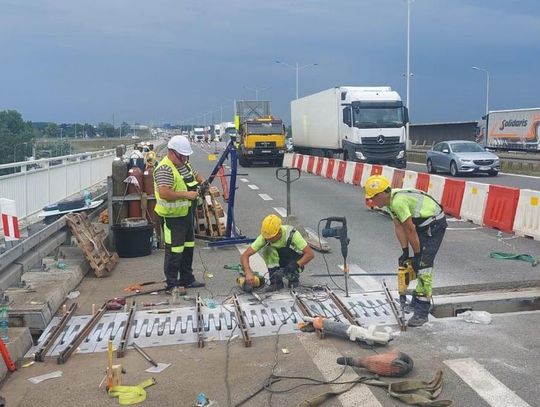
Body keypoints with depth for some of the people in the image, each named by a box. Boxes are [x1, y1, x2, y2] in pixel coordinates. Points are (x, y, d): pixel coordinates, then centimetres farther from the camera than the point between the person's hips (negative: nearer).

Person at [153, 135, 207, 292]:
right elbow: (164, 193, -32)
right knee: (174, 251, -2)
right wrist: (186, 194, -27)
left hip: (186, 214, 10)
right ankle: (171, 285, 9)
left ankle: (187, 279, 32)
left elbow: (195, 174, 27)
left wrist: (202, 180, 4)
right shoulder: (165, 169, -21)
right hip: (172, 216, -10)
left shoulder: (184, 164, 9)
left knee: (188, 247, 18)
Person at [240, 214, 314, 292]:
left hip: (295, 260, -3)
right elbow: (245, 255, -29)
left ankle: (294, 277, -1)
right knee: (267, 249, -27)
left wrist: (296, 265, -43)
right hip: (279, 261, 3)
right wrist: (248, 273, -45)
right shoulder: (264, 237, -25)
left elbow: (310, 254, -32)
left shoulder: (291, 234, -32)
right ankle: (276, 281, -17)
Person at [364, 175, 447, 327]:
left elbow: (410, 230, -22)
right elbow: (399, 227, 4)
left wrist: (416, 255, -13)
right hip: (424, 225, 10)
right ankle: (418, 301, 27)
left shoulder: (398, 202, -27)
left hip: (434, 224, -10)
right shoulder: (391, 200, 4)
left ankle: (422, 311, -13)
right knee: (418, 263, 14)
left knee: (423, 264, -14)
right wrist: (405, 252, 1)